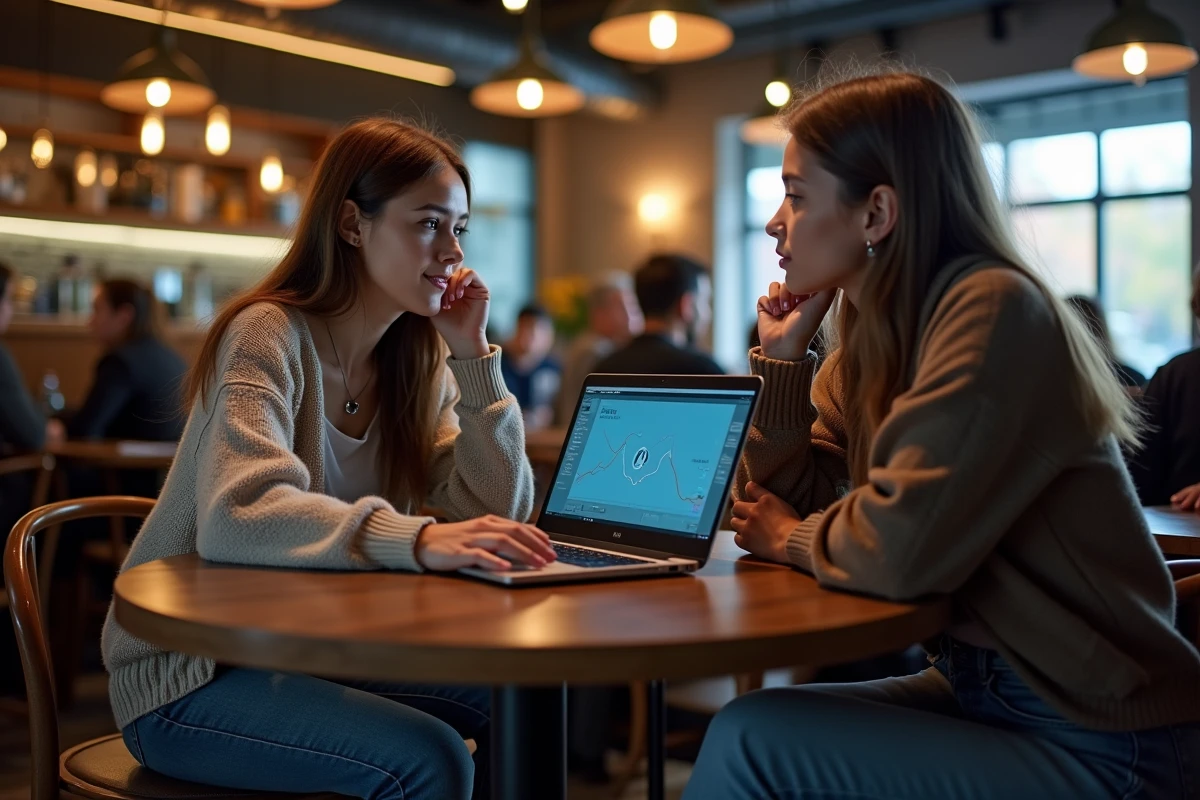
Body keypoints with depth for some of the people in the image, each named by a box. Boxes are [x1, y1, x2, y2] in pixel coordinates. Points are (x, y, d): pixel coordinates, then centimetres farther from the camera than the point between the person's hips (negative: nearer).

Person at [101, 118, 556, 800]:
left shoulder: (419, 362, 4)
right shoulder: (269, 335, -17)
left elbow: (500, 512, -4)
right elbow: (236, 517, -34)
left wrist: (473, 354, -10)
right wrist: (419, 540, -49)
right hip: (189, 677, -6)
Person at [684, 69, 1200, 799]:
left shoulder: (993, 310, -21)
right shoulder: (877, 333, 5)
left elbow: (901, 550, -28)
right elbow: (790, 500, 8)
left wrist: (793, 538, -8)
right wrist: (783, 354, -2)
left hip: (1096, 741, -8)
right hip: (983, 688, 8)